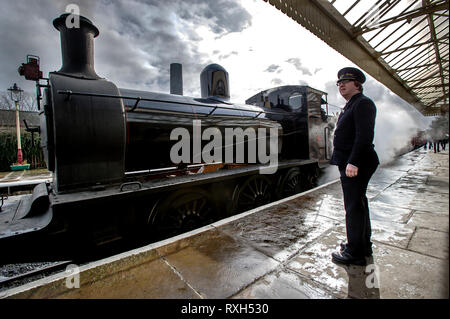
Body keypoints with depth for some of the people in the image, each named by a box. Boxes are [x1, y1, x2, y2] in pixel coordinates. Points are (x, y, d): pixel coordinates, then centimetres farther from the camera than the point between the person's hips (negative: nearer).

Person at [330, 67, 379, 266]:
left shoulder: (363, 103, -10)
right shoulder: (351, 106, 20)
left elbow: (365, 136, -22)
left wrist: (353, 162, -27)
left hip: (355, 164, -11)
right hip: (350, 163, 11)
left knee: (354, 207, -4)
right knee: (359, 205, 18)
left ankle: (355, 253, 10)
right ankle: (364, 245, 34)